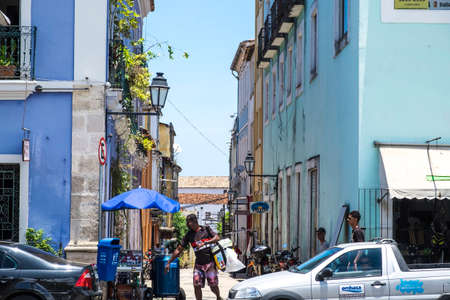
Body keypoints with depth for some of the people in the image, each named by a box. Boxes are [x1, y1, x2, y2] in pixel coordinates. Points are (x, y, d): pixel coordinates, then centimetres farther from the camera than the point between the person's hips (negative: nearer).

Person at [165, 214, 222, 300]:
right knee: (197, 285, -9)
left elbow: (217, 238, -9)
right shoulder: (189, 235, 5)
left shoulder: (206, 229, 1)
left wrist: (204, 243, -23)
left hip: (210, 263, -2)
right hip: (198, 264, 3)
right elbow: (179, 250, 5)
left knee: (213, 286, 2)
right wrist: (169, 262, 1)